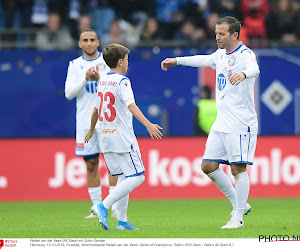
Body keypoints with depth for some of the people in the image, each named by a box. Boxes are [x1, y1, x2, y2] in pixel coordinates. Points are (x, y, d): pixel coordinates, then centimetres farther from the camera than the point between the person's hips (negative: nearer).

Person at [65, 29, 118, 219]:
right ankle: (97, 207, 9)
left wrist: (99, 79, -22)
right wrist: (85, 79, -15)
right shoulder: (75, 65, 9)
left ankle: (116, 206, -5)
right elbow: (69, 93, 0)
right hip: (85, 121, 2)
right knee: (91, 164, 3)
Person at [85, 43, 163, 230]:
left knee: (123, 177, 13)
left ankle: (122, 220, 7)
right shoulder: (122, 82, -10)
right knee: (137, 177, -6)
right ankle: (105, 205, -19)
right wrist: (148, 124, -34)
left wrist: (91, 130, 40)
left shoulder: (102, 81, 13)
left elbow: (96, 109, 24)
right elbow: (131, 105, -25)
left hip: (106, 138, 8)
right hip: (122, 138, -8)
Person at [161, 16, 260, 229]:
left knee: (238, 168, -9)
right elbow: (204, 60, 34)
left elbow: (254, 68, -38)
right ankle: (239, 205, 17)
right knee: (209, 166, 5)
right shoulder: (221, 54, 12)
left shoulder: (245, 55, -14)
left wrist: (243, 74, -61)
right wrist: (177, 61, 43)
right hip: (221, 123, 9)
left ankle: (238, 218, 0)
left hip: (241, 123, -9)